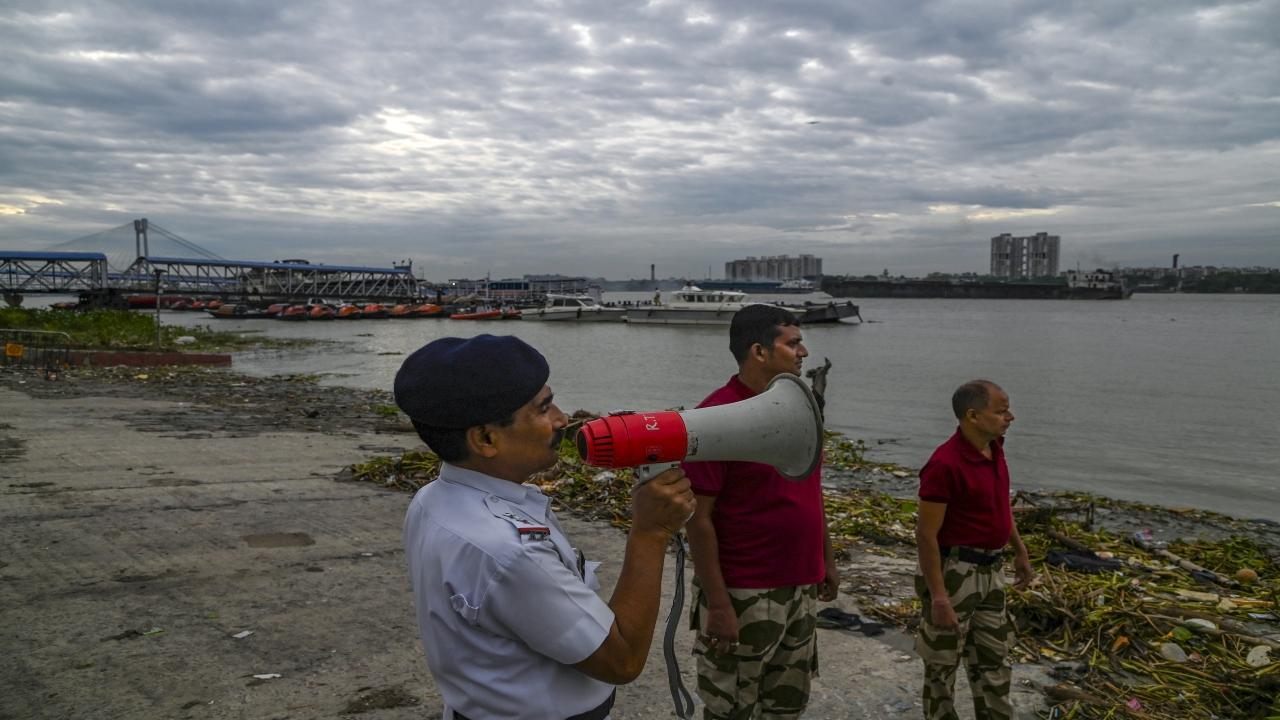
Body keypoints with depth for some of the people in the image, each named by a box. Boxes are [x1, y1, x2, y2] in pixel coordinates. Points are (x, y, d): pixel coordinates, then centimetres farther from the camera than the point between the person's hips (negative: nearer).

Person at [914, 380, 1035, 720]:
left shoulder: (993, 448, 2)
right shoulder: (945, 463, -24)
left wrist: (1020, 550, 21)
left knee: (993, 658, 20)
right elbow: (926, 534, -22)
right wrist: (938, 596, -23)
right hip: (953, 571, -8)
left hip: (989, 571, 8)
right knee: (943, 661, 9)